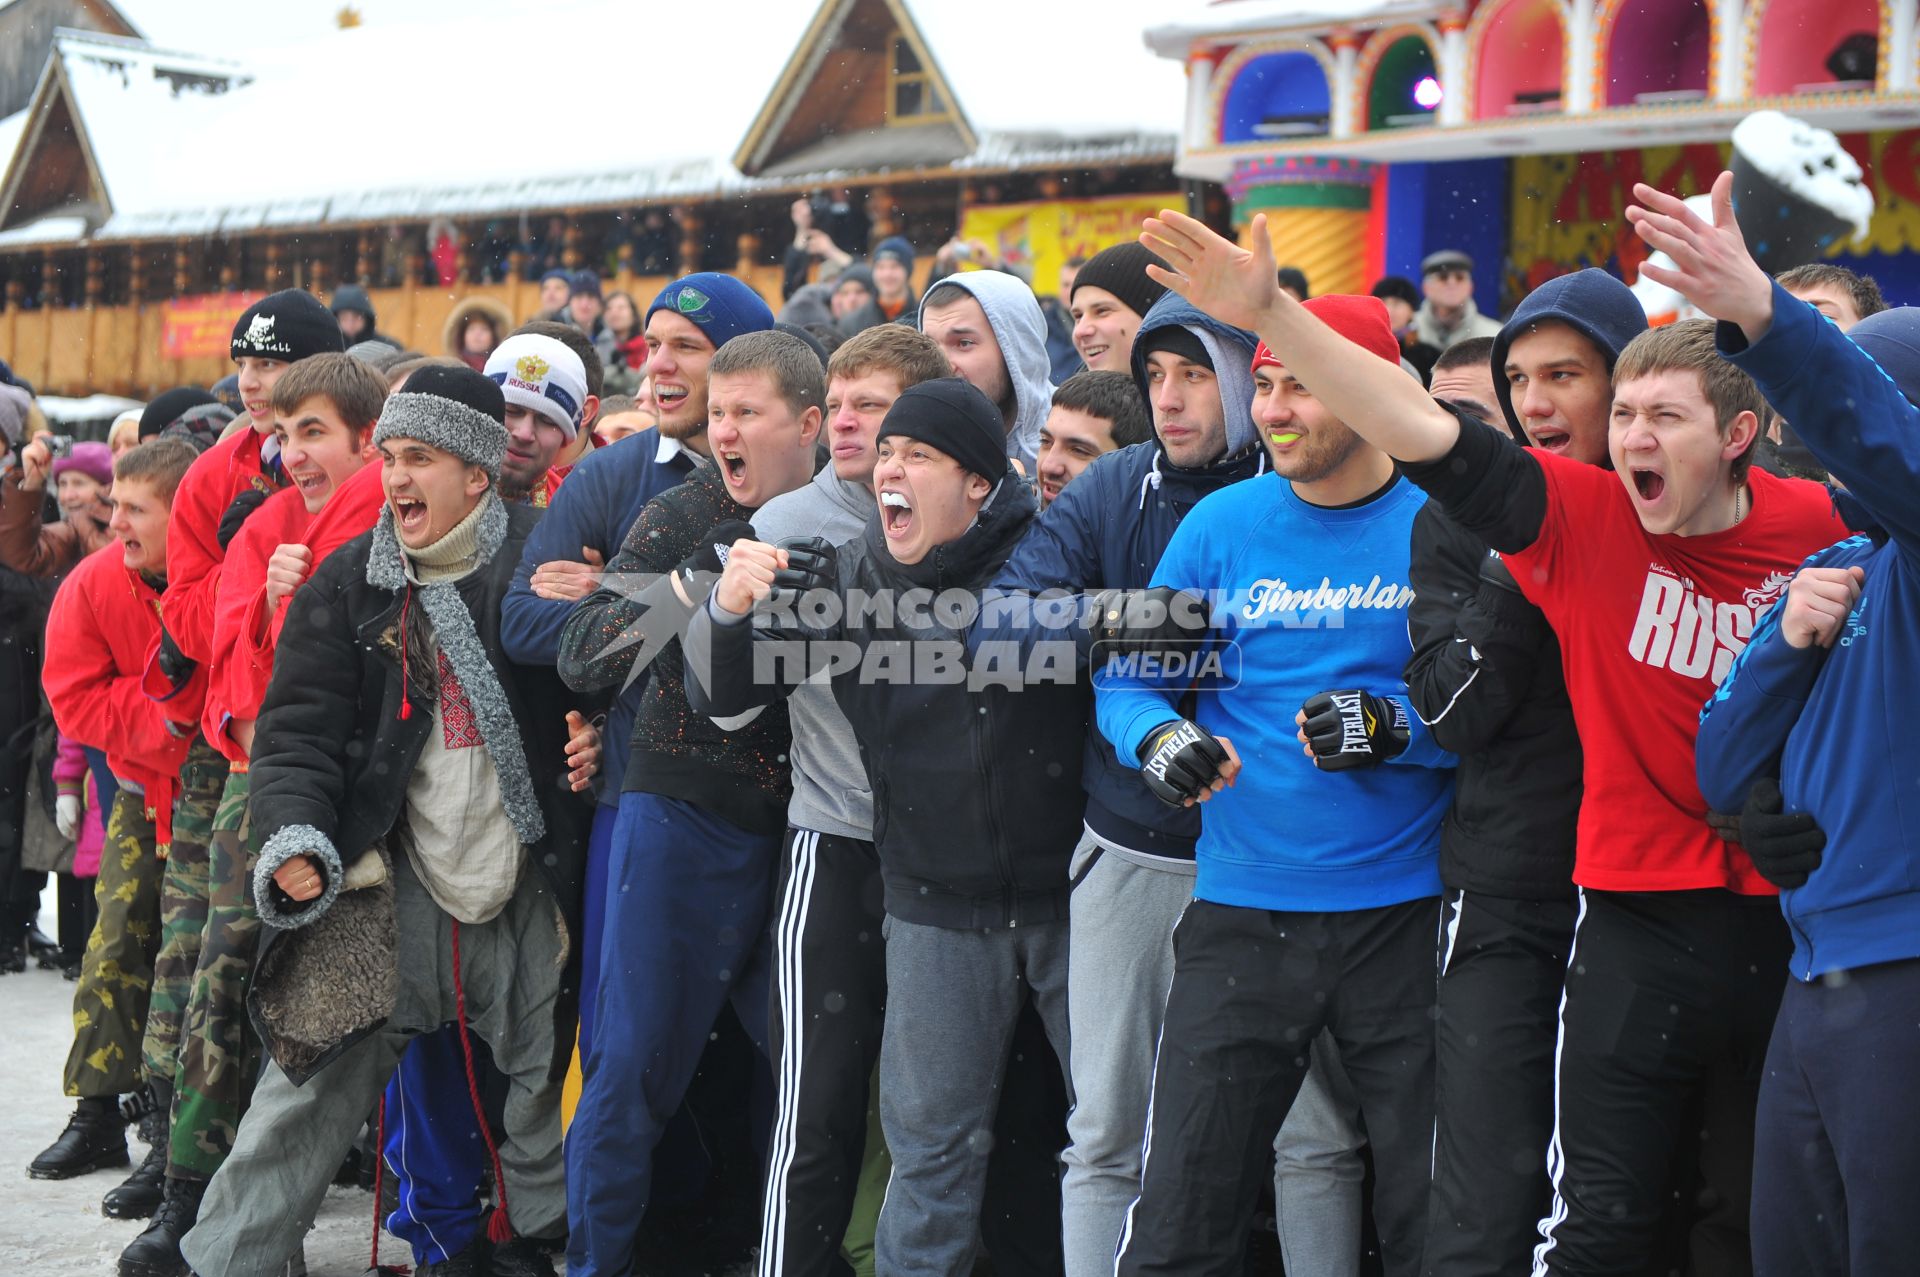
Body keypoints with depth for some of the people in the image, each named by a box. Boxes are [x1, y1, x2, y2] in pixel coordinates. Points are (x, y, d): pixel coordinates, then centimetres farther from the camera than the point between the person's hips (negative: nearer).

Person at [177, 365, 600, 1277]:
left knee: (550, 1084, 10)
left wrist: (598, 738, -12)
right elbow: (299, 726, -2)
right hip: (390, 887, 1)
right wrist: (297, 834, -18)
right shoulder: (348, 583, 2)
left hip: (529, 892, 0)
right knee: (310, 1089, -2)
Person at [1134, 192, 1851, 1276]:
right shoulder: (1584, 518, -7)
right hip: (1638, 914, -1)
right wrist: (1270, 314, -25)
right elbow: (1427, 432, -17)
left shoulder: (1819, 528, -3)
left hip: (1792, 923, 1)